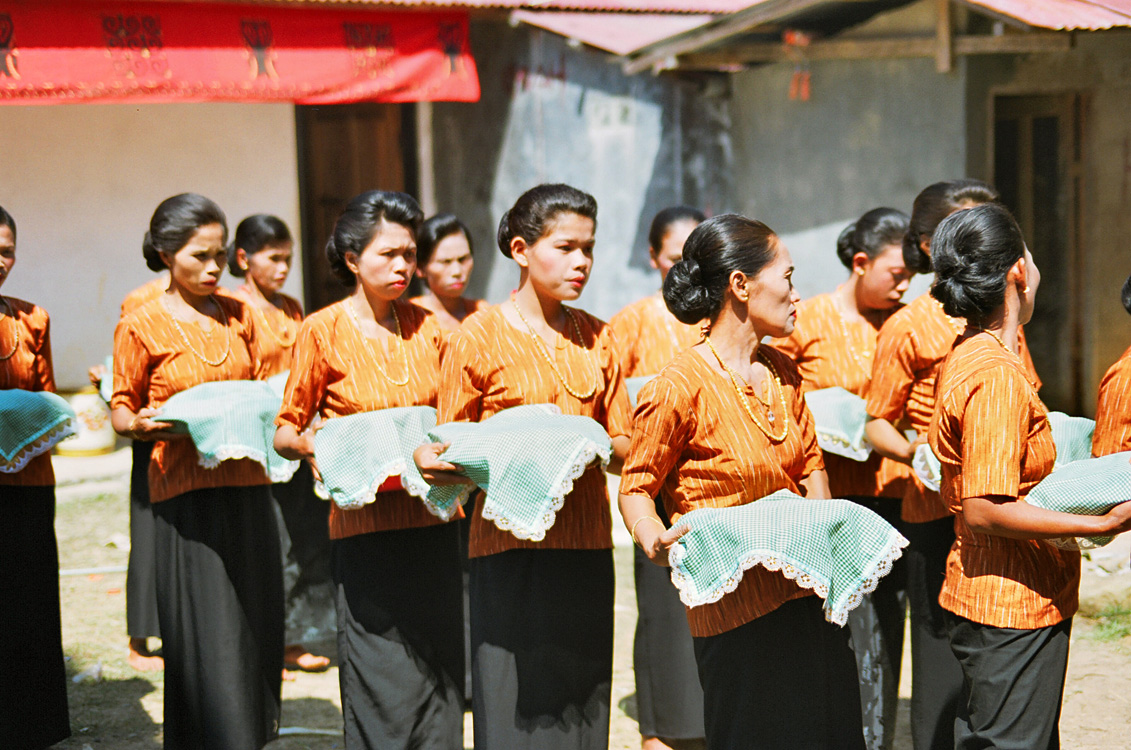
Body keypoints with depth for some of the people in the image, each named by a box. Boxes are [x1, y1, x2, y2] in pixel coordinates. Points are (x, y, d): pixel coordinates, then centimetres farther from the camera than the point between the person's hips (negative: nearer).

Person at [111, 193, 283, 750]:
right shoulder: (142, 326, -2)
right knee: (205, 641, -7)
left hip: (247, 488, 5)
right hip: (185, 491, -5)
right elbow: (121, 412, 3)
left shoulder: (238, 316, 11)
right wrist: (143, 425, -19)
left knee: (257, 627, 6)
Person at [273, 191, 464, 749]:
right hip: (366, 527, -4)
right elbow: (284, 434, 1)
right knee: (383, 690, -4)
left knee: (440, 679, 5)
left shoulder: (425, 326, 10)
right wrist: (313, 445, -20)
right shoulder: (323, 331, -2)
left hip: (431, 520, 4)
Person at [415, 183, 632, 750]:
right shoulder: (478, 337, -1)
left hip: (586, 542, 4)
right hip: (510, 543, -4)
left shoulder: (596, 337, 12)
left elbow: (624, 446, 12)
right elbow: (449, 448, 3)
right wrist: (425, 458, -20)